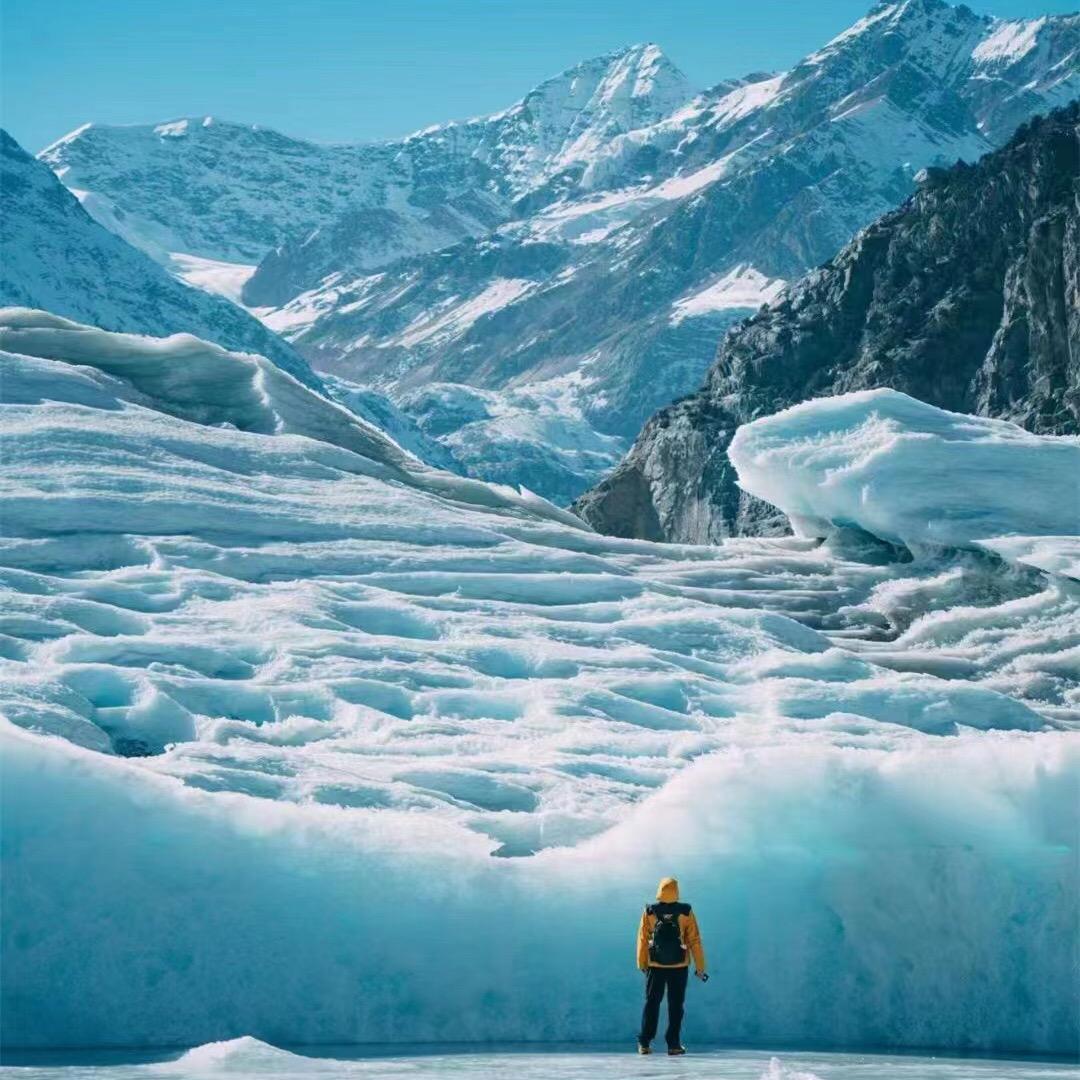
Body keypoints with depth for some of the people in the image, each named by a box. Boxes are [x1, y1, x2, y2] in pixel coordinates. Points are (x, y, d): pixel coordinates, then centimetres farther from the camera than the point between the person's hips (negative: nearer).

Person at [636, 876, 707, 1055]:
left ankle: (644, 1043, 7)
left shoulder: (649, 912, -6)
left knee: (652, 1003, 9)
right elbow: (694, 940, -5)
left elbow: (643, 938, -1)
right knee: (675, 1005, 7)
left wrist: (642, 963, 11)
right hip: (679, 966, -1)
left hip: (655, 966, 1)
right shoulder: (685, 912, -8)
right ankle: (674, 1044, 6)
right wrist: (700, 967, 1)